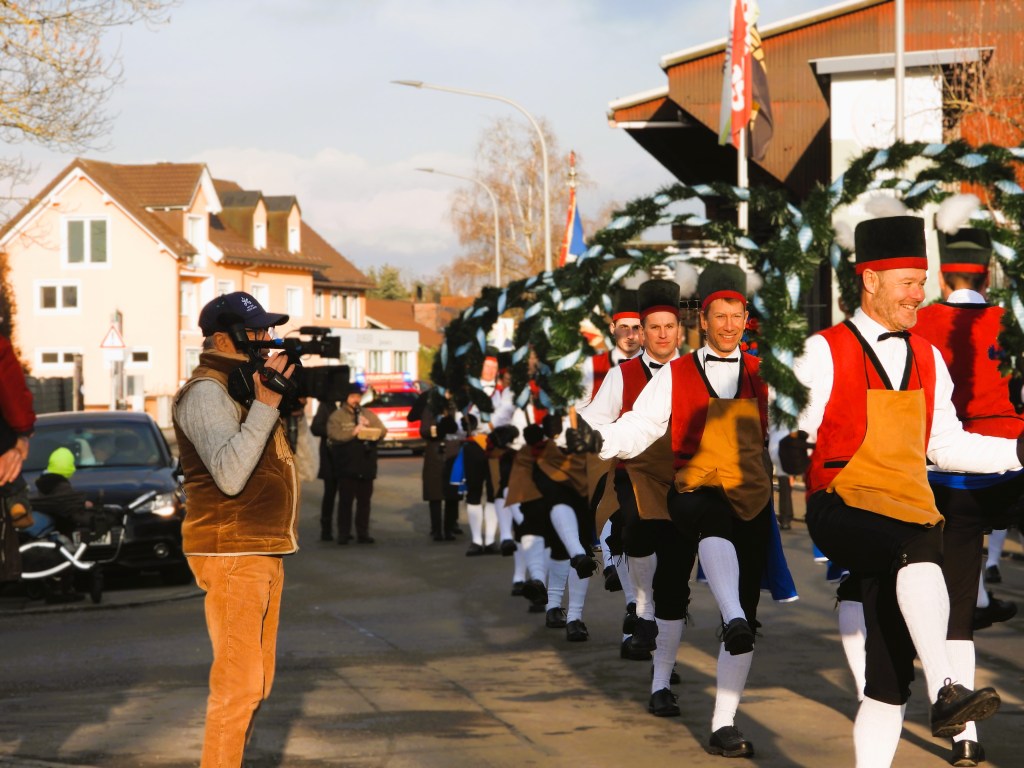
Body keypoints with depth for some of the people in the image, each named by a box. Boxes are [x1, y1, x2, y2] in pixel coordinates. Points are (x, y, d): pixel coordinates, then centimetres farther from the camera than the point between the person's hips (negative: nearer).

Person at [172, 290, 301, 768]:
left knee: (256, 684, 15)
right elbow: (230, 474, -27)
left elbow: (299, 457, 18)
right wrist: (266, 403, -26)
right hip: (232, 554, -10)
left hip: (265, 552, 10)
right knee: (237, 684, -12)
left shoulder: (243, 386, 15)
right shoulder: (206, 393, -13)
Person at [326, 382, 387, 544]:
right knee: (346, 500, -3)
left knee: (364, 500, 5)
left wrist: (368, 426, -11)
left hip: (366, 465, 4)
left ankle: (363, 532, 9)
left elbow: (383, 431, 8)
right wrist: (353, 432, -19)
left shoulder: (369, 415, 14)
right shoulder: (337, 416, 2)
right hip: (346, 466, -4)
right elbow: (334, 435, -13)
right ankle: (343, 533, 2)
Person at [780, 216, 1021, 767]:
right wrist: (794, 451, -29)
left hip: (911, 512, 6)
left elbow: (946, 445, 20)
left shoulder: (926, 359, 16)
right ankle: (946, 692, -45)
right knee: (920, 546, -37)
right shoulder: (826, 353, -1)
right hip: (842, 512, -6)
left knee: (889, 674, 3)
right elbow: (794, 438, -6)